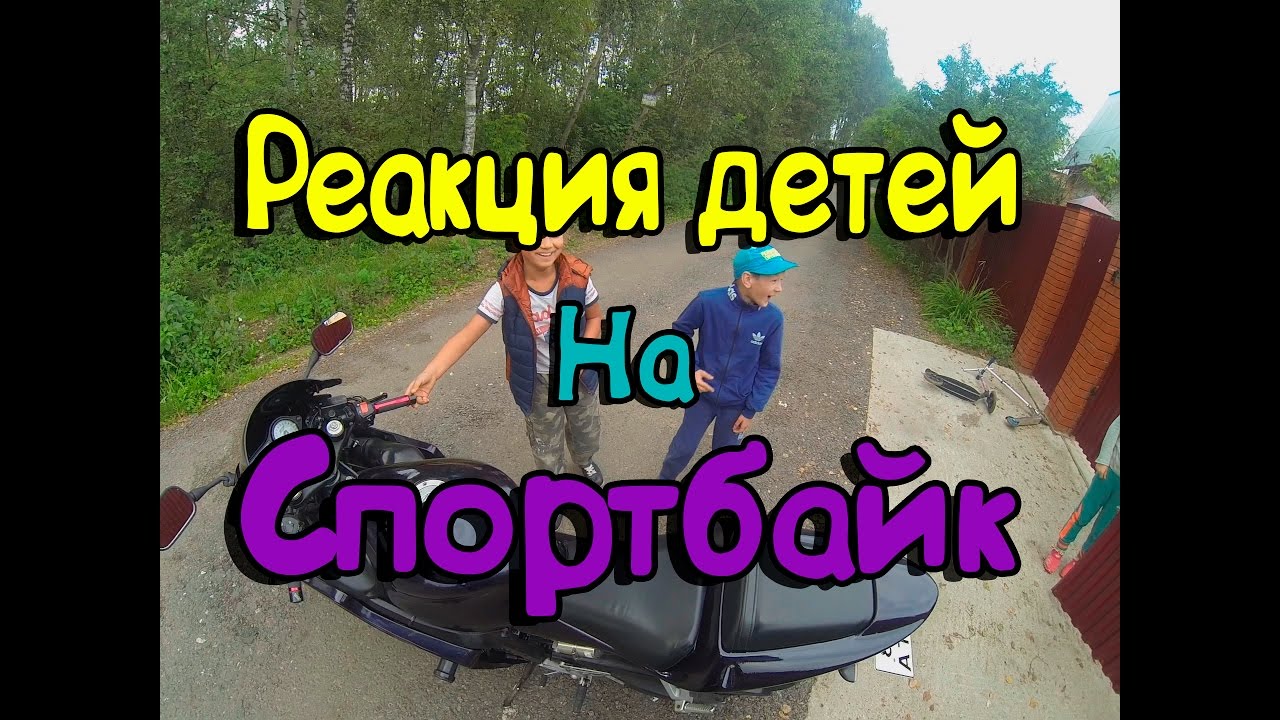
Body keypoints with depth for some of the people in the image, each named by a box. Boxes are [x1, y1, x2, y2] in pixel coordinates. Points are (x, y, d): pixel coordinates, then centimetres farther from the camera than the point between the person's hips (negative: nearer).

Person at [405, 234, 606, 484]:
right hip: (538, 381, -2)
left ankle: (585, 460, 63)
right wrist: (431, 373, -42)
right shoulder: (505, 290, -27)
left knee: (587, 429, 27)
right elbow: (467, 335, -28)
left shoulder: (578, 277, -22)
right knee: (546, 445, 18)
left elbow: (594, 317, -4)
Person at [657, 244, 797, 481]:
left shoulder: (772, 318, -18)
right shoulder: (708, 301, -24)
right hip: (702, 395, -1)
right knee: (683, 447, 15)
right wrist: (689, 369, -17)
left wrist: (752, 410, -4)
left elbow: (769, 368, -6)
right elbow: (679, 332, -5)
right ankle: (663, 481, 45)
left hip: (737, 404, 1)